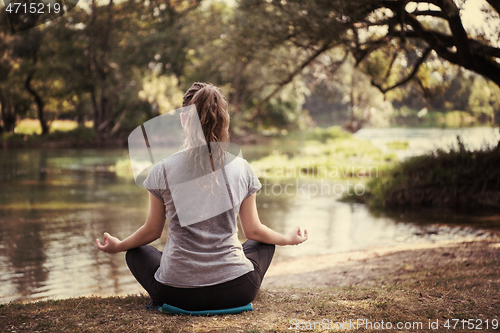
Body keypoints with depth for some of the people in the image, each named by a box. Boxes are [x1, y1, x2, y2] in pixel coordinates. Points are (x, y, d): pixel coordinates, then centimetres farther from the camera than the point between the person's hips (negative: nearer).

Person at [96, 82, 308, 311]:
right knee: (264, 244, 31)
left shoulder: (163, 170, -7)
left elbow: (152, 231, 5)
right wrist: (288, 239, 28)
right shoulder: (241, 168, -3)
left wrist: (118, 246, 26)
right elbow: (253, 231, 6)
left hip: (177, 293, 0)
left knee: (136, 253, 29)